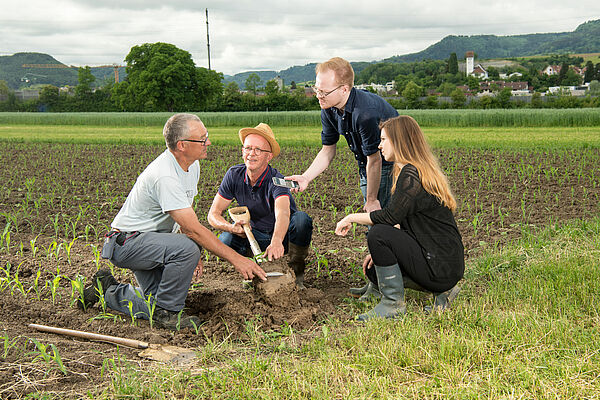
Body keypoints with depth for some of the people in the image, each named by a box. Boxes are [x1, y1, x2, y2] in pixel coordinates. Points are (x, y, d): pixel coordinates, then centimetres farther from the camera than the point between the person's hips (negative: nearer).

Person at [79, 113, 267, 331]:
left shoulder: (192, 165, 2)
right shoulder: (164, 176, -29)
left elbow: (186, 218, 13)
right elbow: (193, 230, -30)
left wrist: (194, 257, 3)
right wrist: (236, 259, -28)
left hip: (153, 240, 9)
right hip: (127, 242, -9)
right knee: (187, 249, -34)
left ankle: (108, 290, 22)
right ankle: (166, 312, -13)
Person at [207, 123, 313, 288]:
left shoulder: (276, 180, -26)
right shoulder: (234, 175, -12)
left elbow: (282, 214, -46)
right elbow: (213, 214, -10)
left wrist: (276, 242, -67)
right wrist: (231, 228, -33)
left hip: (282, 234, -3)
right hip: (255, 234, 3)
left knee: (301, 219, -34)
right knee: (224, 241, -27)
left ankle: (296, 269, -9)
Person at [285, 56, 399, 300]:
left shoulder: (366, 112, -35)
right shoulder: (329, 110, -9)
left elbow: (375, 159, -27)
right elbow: (328, 151, 1)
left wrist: (372, 199, -17)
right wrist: (306, 177, -14)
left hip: (392, 163, -8)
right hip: (368, 164, 8)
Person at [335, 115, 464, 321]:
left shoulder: (411, 175, -16)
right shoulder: (415, 172, 16)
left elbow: (390, 217, -21)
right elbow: (401, 223, 18)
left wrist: (352, 218, -7)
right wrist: (377, 252, 12)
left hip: (442, 268, -10)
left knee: (379, 234, -18)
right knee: (372, 270, 16)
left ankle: (393, 303, -7)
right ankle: (442, 291, 12)